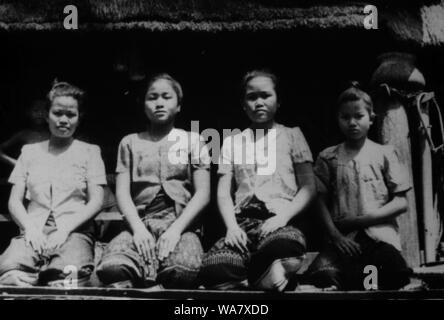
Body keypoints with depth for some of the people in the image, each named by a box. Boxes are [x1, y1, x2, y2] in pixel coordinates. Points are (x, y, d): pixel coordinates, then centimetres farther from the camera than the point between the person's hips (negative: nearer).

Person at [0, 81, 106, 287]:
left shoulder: (89, 152, 17)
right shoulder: (30, 151, 23)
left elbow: (96, 201, 6)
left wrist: (65, 228, -11)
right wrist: (29, 227, -7)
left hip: (74, 233, -1)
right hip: (34, 232, 2)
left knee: (69, 276, -39)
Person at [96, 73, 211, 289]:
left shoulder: (192, 141, 16)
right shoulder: (130, 142, 20)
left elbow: (202, 194, 6)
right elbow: (122, 192, 9)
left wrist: (176, 229, -10)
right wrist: (138, 228, -10)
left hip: (181, 223, -1)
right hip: (140, 223, 1)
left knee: (182, 270, -37)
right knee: (112, 267, -34)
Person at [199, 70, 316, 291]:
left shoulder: (292, 135, 15)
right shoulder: (232, 142, 21)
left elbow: (308, 187, 6)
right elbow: (223, 193, 13)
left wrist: (282, 217, -11)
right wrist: (232, 226, -7)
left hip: (279, 221, -1)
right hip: (243, 222, 1)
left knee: (283, 248, -41)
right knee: (214, 271, -34)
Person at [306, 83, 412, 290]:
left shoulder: (384, 154, 10)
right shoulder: (328, 158, 12)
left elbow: (401, 203, 6)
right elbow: (322, 202, 7)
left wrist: (362, 219, -7)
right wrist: (335, 235, -10)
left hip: (381, 236, 0)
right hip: (343, 239, 1)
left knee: (396, 277, -31)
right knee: (320, 274, -30)